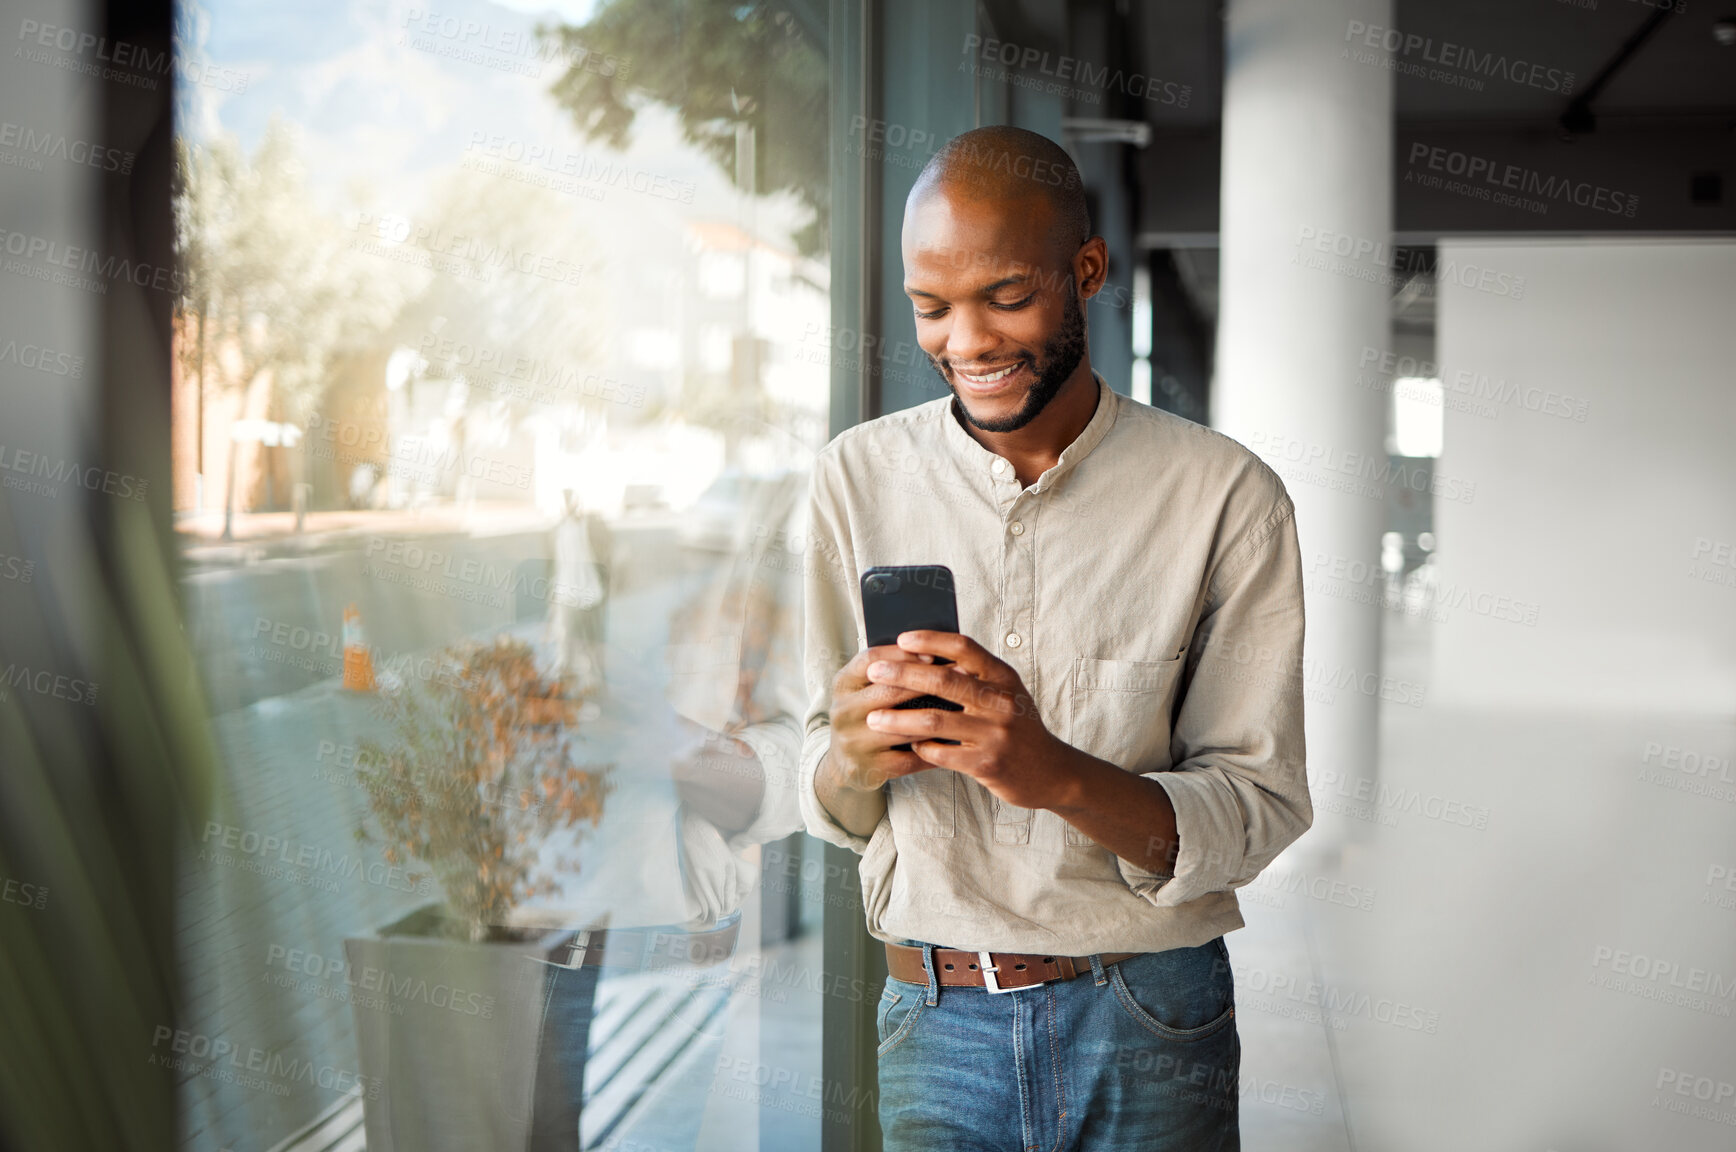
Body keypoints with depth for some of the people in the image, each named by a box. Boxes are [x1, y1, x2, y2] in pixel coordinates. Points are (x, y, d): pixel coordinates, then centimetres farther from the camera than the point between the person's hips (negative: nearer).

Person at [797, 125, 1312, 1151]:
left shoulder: (1227, 497, -9)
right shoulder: (860, 478, -2)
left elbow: (1261, 809, -11)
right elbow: (828, 812, 0)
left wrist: (1060, 775, -29)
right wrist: (857, 758, -23)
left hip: (1153, 1031, -1)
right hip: (936, 1023, 1)